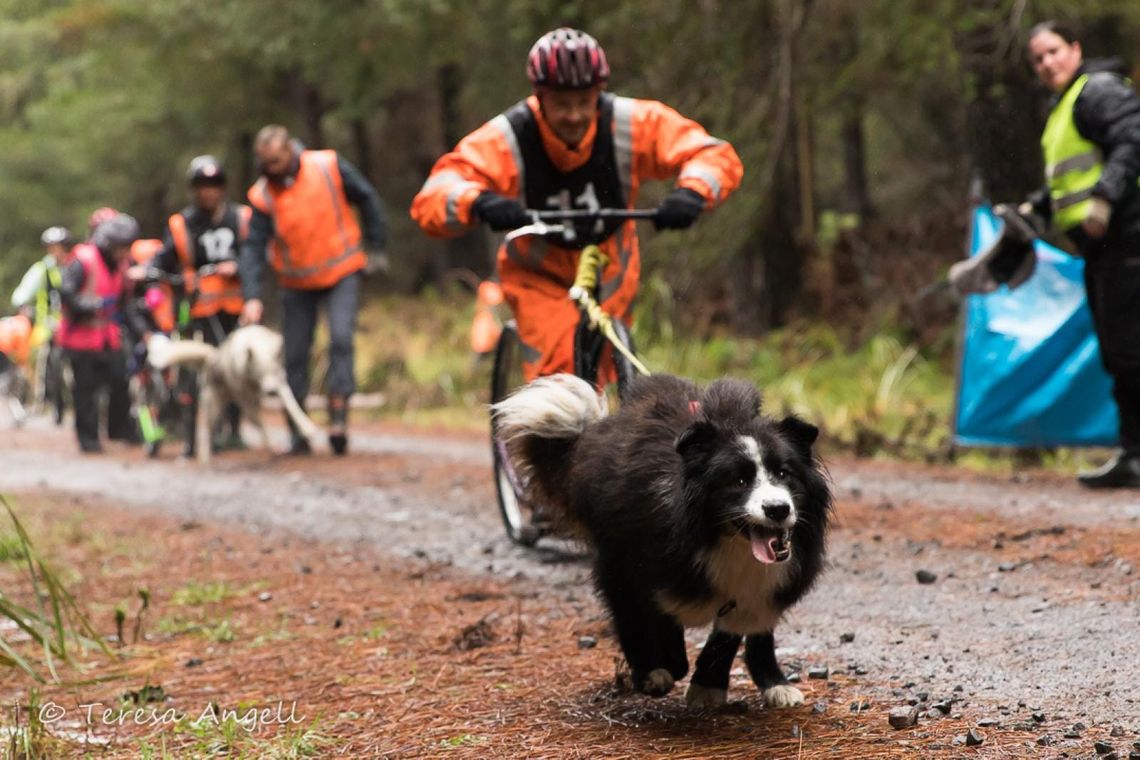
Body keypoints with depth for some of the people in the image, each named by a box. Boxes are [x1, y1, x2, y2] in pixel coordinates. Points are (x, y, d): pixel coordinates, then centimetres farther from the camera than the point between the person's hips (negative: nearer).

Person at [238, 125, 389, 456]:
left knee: (340, 339, -21)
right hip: (298, 284, 2)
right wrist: (252, 297, -27)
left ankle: (338, 416, -18)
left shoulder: (328, 167, -14)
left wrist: (376, 247, 0)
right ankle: (298, 433, 17)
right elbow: (253, 248, -15)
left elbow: (368, 200, -1)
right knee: (295, 355, 5)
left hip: (341, 272, -2)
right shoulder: (263, 195, -11)